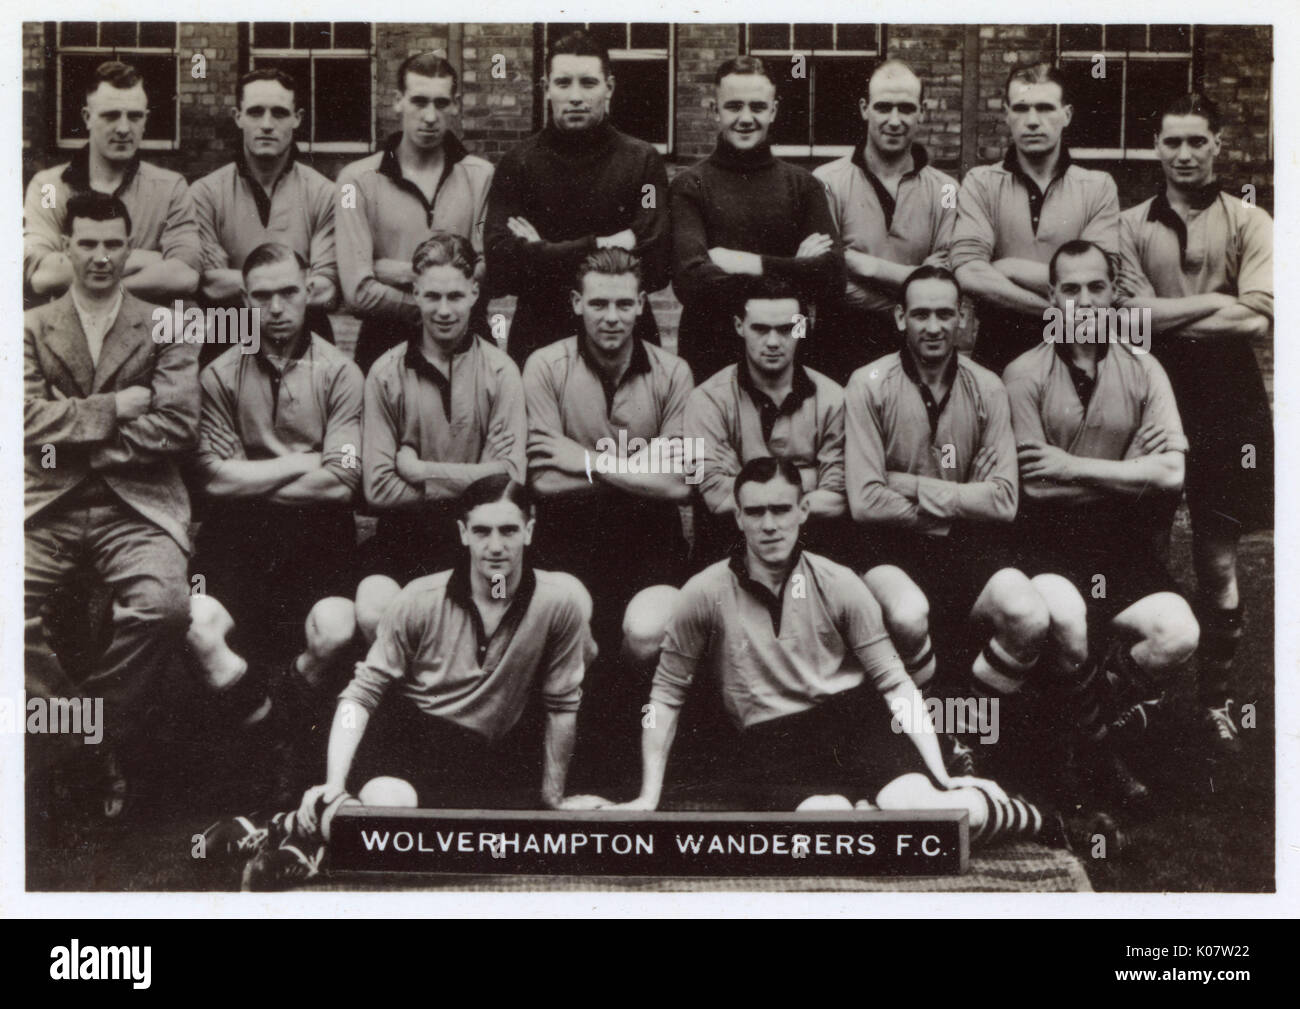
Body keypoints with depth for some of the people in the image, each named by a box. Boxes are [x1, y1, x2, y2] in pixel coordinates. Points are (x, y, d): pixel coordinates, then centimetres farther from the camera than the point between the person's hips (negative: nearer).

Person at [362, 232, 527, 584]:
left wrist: (420, 469, -5)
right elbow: (378, 488, -3)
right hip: (403, 539, 1)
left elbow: (510, 477, -7)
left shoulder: (501, 372, 4)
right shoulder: (386, 373, 5)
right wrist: (467, 485, -6)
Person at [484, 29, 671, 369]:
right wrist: (597, 246, -13)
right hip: (538, 339, 0)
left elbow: (655, 266, -10)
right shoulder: (517, 165, 3)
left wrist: (545, 255, -9)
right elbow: (500, 269, -10)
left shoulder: (642, 161, 2)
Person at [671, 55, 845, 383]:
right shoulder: (689, 186, 0)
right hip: (709, 357, -2)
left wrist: (753, 264, -12)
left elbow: (832, 277, -5)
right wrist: (792, 270, -13)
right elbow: (690, 281, -16)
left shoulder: (804, 186, 7)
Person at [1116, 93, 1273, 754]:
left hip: (1226, 403, -1)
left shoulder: (1249, 224, 3)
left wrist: (1167, 316, -11)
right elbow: (1133, 313, -7)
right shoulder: (1131, 226, 6)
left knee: (1218, 562, 5)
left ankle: (1218, 701, 16)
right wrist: (1214, 303, -9)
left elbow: (1260, 317, -10)